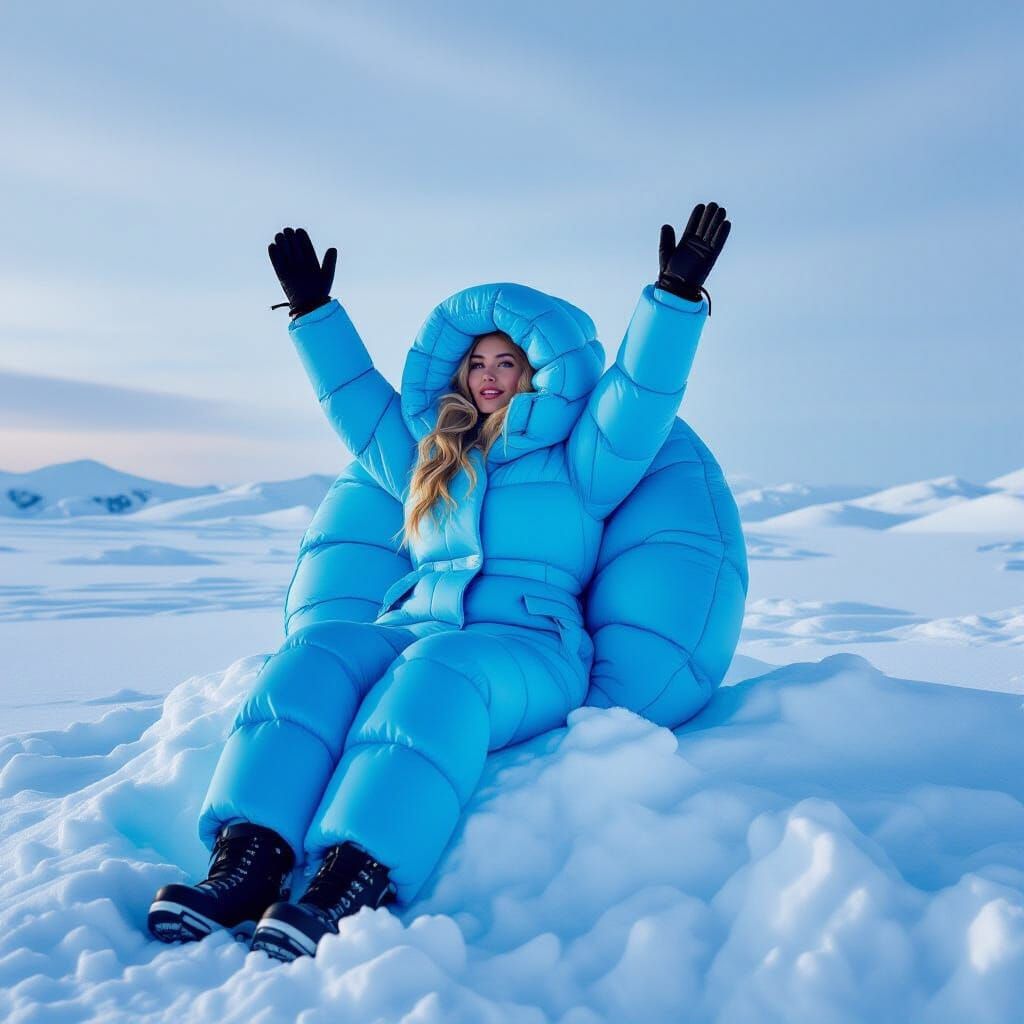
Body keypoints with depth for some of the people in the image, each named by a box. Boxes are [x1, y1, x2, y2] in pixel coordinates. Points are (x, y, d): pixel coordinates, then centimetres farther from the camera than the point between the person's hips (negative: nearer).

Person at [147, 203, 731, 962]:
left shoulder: (577, 467, 16)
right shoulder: (428, 464, 29)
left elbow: (640, 397, 4)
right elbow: (357, 399, 35)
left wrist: (676, 296, -3)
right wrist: (314, 311, 37)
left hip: (527, 649, -4)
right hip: (414, 629, 4)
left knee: (438, 675, -39)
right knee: (314, 657, -28)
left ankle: (353, 885, -55)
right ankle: (246, 864, -44)